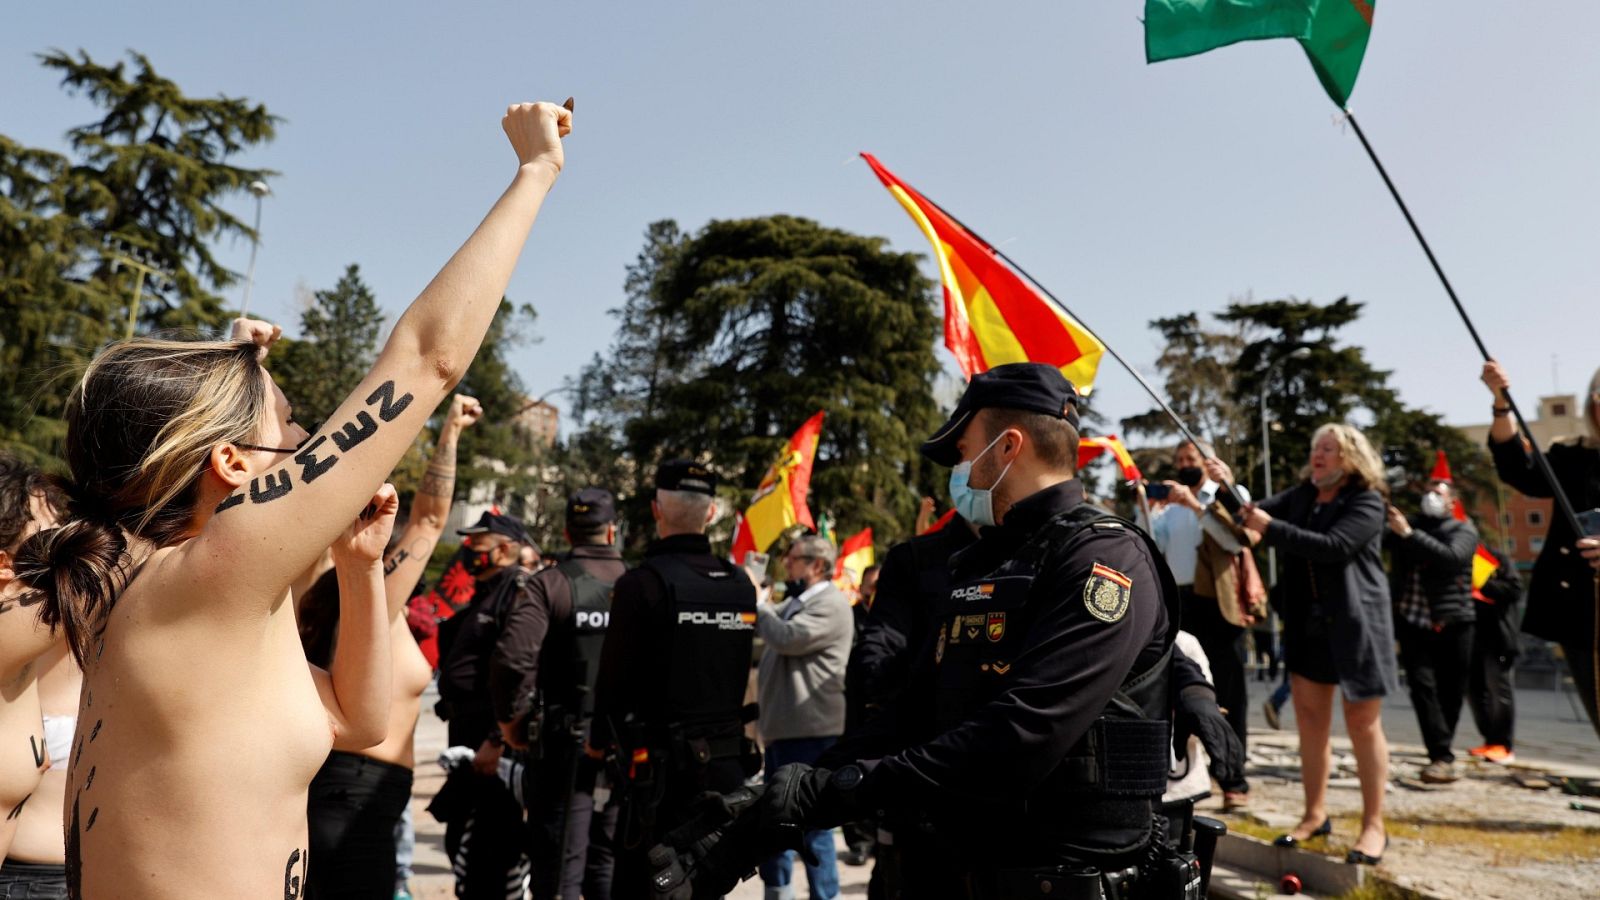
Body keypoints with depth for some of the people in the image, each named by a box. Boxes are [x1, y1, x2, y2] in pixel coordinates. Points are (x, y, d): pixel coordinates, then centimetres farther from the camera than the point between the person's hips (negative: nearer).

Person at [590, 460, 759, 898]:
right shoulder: (742, 584, 4)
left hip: (659, 763, -6)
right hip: (727, 760, 6)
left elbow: (615, 675, -9)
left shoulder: (643, 582, -13)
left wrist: (600, 739, 6)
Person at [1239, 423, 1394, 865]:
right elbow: (1256, 511, -2)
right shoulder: (1302, 494, 10)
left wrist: (1270, 529, -25)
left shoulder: (1367, 502, -10)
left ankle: (1373, 825, 12)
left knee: (1363, 724, 2)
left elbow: (1333, 546, -24)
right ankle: (1315, 814, 22)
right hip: (1307, 625, 6)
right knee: (1309, 719, 11)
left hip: (1355, 625, -6)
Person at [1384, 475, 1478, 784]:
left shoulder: (1463, 531, 3)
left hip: (1452, 624, -1)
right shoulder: (1407, 524, 12)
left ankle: (1440, 753, 22)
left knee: (1451, 692, 5)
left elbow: (1451, 557, -18)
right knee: (1421, 684, -12)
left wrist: (1409, 534, -24)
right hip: (1412, 622, 1)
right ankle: (1443, 757, -11)